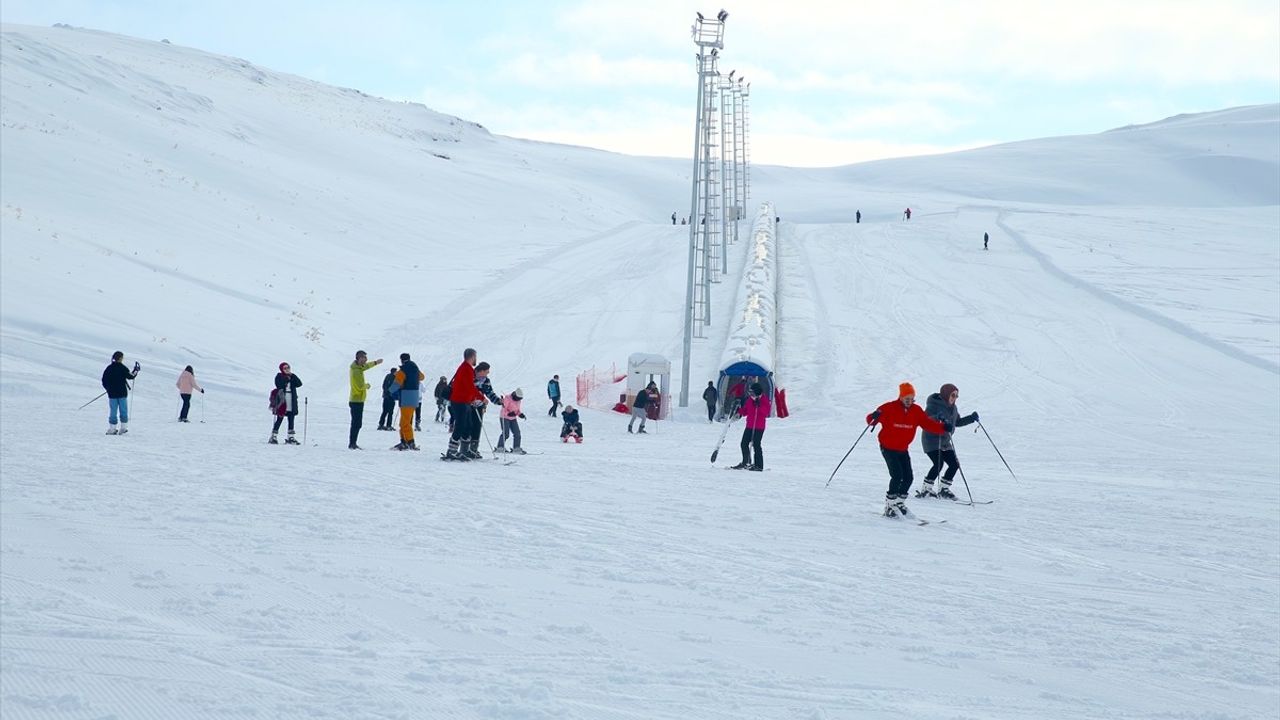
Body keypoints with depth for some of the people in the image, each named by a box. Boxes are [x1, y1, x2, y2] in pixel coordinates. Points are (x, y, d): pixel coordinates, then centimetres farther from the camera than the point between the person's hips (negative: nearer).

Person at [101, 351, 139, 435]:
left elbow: (104, 381, 3)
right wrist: (135, 371, 13)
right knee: (123, 410, 9)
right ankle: (123, 427, 8)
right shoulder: (122, 368, -10)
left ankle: (112, 428, 2)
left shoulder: (109, 368, 0)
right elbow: (130, 376, -4)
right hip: (122, 393, -2)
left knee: (113, 411, 6)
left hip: (112, 394, 2)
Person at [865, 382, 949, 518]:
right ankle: (890, 505, -6)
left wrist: (944, 427, -19)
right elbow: (871, 419, -17)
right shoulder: (889, 408, -15)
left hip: (903, 449, 6)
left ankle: (899, 502, 23)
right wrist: (874, 417, -42)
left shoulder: (916, 410, -1)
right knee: (897, 475, -17)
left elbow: (928, 423, -4)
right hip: (888, 448, -6)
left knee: (908, 478, 3)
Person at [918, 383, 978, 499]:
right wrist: (937, 418, -41)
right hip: (931, 440, -8)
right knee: (938, 464, -22)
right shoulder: (934, 405, -13)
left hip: (945, 441, 8)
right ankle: (925, 489, -11)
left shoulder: (953, 408, 11)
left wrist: (971, 418, 11)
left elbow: (957, 422, 24)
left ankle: (944, 489, 13)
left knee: (954, 464, 0)